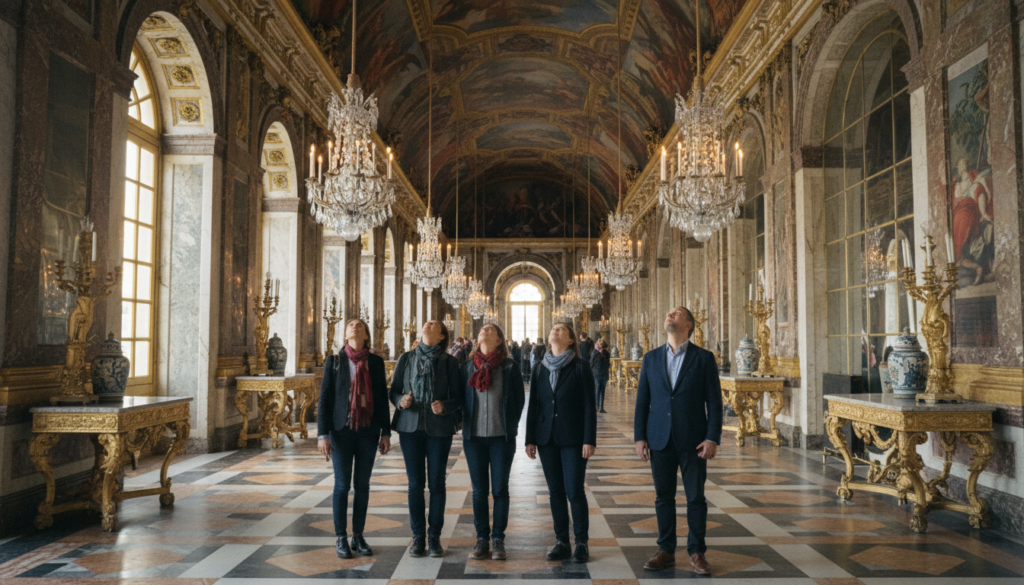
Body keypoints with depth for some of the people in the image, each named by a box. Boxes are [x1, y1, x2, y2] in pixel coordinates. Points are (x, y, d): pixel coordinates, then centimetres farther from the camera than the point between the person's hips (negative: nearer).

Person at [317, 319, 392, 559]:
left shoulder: (376, 362, 5)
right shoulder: (334, 361, 2)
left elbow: (383, 398, 7)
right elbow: (324, 398, 0)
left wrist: (385, 433, 4)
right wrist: (323, 434, -6)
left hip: (368, 431, 2)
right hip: (342, 430, -2)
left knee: (363, 485, 7)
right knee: (342, 485, 2)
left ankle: (358, 536, 18)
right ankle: (341, 539, 13)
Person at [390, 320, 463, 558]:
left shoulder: (449, 362, 2)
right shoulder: (406, 359, 8)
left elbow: (458, 397, 1)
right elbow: (394, 391, 9)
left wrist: (445, 406, -19)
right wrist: (400, 401, -13)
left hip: (439, 428, -1)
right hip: (410, 426, 1)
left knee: (437, 483, 2)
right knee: (415, 483, 4)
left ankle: (434, 537, 14)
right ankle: (418, 536, 15)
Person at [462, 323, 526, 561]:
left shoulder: (510, 367, -1)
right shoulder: (467, 367, 4)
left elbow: (519, 399, 5)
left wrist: (510, 426, 5)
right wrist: (467, 425, 7)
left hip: (502, 437, -2)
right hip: (474, 437, 2)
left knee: (500, 489, 3)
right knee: (478, 490, 7)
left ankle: (498, 540, 15)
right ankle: (482, 538, 18)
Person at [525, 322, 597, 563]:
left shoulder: (580, 368, -2)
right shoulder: (540, 369, 9)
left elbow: (589, 406, -5)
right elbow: (533, 405, 10)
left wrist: (589, 440, -11)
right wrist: (530, 439, 7)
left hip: (573, 438, -4)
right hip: (547, 438, 4)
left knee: (574, 491, -5)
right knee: (555, 491, 7)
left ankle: (581, 543, 9)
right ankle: (561, 542, 16)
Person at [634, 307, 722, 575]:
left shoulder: (704, 358, -1)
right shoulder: (651, 358, 7)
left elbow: (714, 401, -3)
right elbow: (642, 400, 7)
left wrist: (713, 438, -10)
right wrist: (639, 437, 1)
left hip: (693, 441, -2)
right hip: (660, 440, 2)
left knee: (696, 498, 4)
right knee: (663, 497, 9)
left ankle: (697, 552, 18)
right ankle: (666, 551, 20)